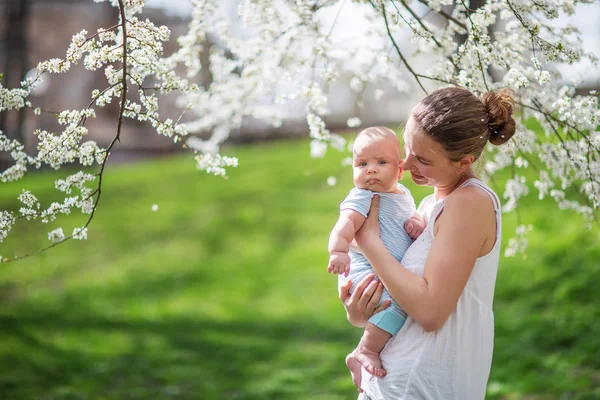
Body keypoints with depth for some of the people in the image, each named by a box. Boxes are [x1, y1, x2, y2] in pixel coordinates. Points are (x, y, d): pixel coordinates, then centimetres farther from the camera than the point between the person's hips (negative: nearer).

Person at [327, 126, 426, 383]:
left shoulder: (403, 194, 13)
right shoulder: (362, 198, -13)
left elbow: (414, 217, 25)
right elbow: (346, 222, -30)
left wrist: (419, 224, -1)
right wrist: (338, 250, -50)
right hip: (367, 273, -9)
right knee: (396, 302, -31)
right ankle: (364, 353, -18)